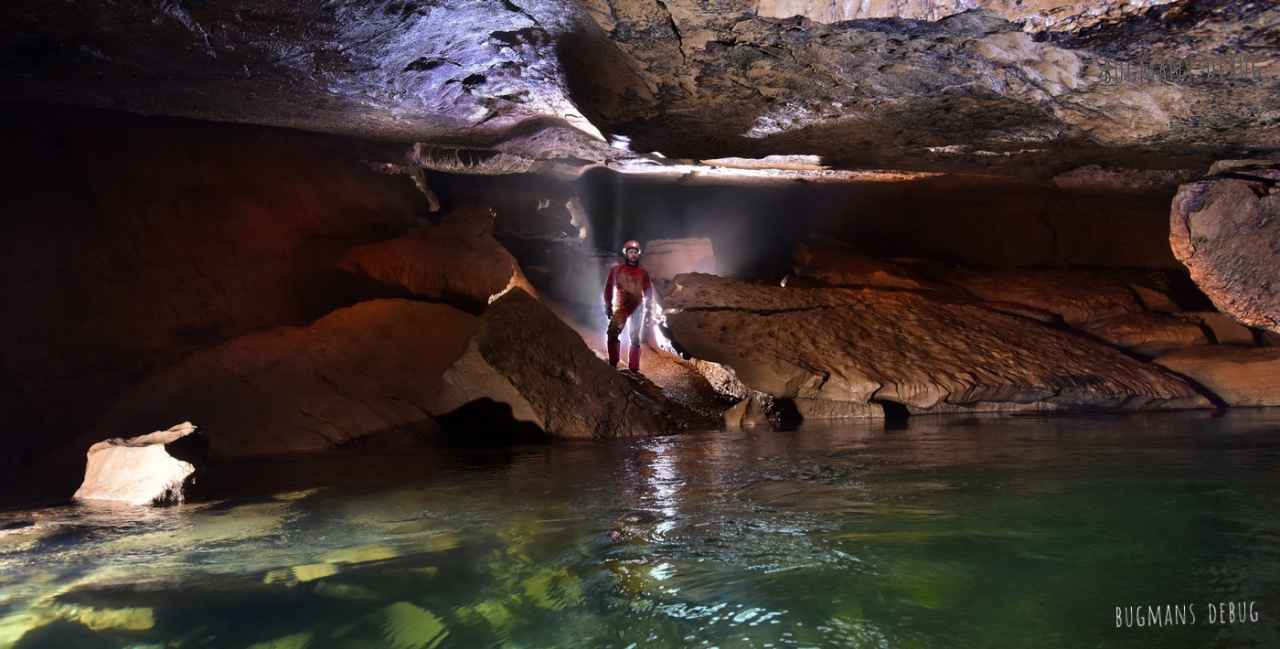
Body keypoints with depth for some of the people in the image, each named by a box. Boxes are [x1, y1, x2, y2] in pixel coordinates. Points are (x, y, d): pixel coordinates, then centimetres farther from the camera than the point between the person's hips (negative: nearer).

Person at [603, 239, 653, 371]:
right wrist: (608, 306, 2)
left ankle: (633, 369, 7)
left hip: (637, 308, 2)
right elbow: (608, 289, 8)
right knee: (613, 335, -17)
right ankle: (613, 364, -10)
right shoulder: (616, 270, 5)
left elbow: (648, 293, 13)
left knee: (635, 339, 3)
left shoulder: (642, 273, 9)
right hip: (620, 307, -2)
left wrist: (648, 311, 8)